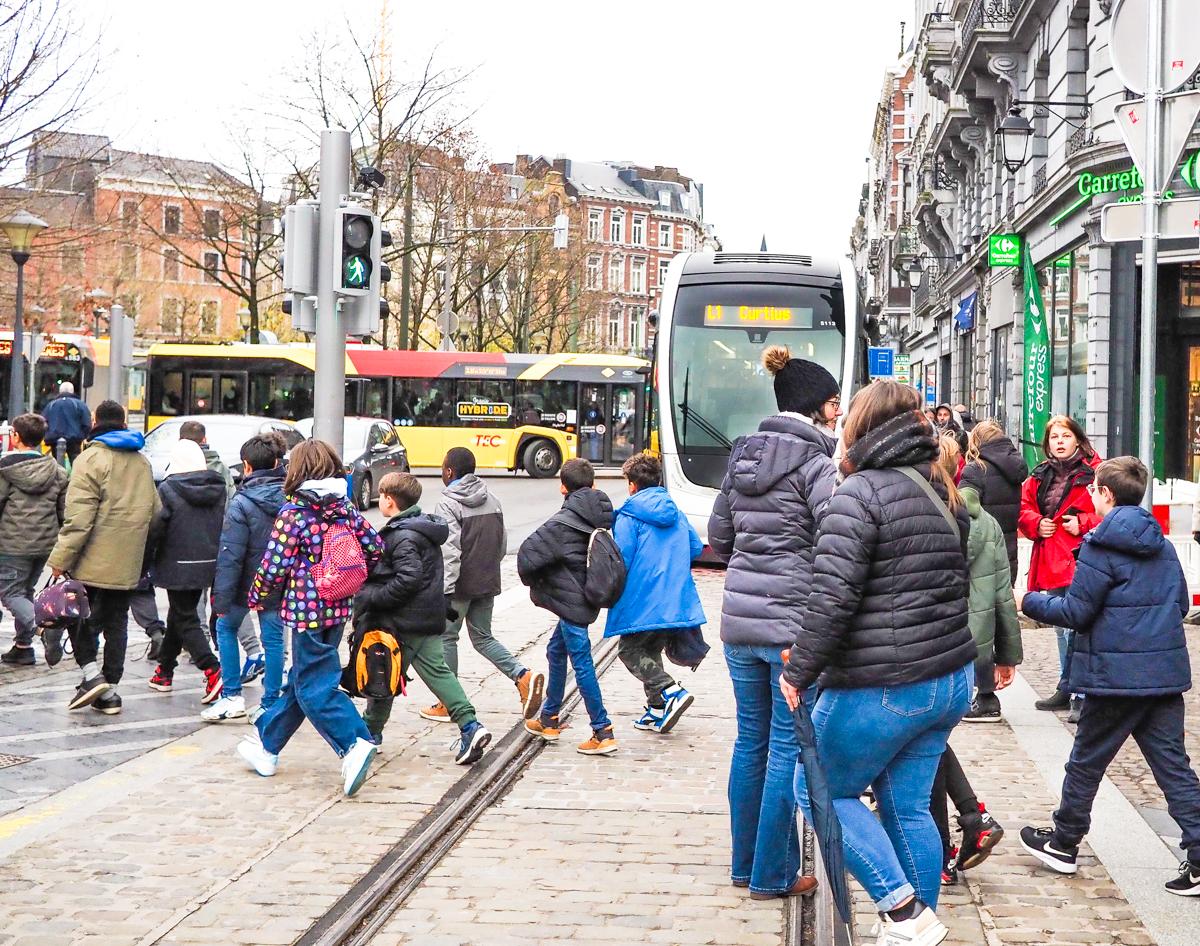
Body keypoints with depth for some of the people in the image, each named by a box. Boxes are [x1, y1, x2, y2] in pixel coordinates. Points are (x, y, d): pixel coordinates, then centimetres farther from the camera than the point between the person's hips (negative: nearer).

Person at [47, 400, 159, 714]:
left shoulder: (92, 458, -11)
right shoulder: (142, 462, 13)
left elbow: (79, 516, -17)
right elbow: (154, 511, 17)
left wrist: (61, 558, -15)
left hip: (93, 562, -6)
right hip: (127, 566, 6)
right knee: (116, 623, 10)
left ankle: (92, 674, -6)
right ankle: (109, 691, 12)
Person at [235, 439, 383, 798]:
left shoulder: (293, 513, -13)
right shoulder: (347, 509, 5)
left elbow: (274, 568, -15)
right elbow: (374, 549, 5)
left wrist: (256, 597, 3)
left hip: (307, 610, -7)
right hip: (339, 608, 7)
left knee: (314, 687, -2)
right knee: (300, 679, 16)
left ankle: (355, 744, -17)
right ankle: (267, 744, 29)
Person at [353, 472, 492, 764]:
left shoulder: (402, 536, -17)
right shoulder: (424, 527, 14)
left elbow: (408, 579, -26)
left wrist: (372, 597, -19)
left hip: (404, 622, -9)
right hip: (430, 618, 9)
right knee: (437, 670, 7)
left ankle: (371, 730, 21)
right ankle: (470, 726, -4)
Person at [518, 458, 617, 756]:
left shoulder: (563, 523, -18)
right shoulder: (603, 516, 4)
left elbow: (528, 555, -18)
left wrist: (534, 582, 3)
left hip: (570, 600, -9)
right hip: (590, 596, 9)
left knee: (582, 664, -4)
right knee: (556, 651, 22)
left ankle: (603, 733, -3)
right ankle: (549, 720, 33)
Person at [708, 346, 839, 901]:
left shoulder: (744, 456, 11)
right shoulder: (815, 459, -11)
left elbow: (718, 537, 17)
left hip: (740, 620, 7)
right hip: (795, 623, -7)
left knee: (751, 740, 16)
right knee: (788, 747, 2)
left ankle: (745, 863, 24)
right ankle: (772, 875, 8)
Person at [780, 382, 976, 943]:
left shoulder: (861, 492, -15)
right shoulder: (944, 492, 11)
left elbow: (832, 597, -22)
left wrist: (799, 672, -13)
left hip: (881, 688, -8)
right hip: (951, 681, 8)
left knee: (819, 789, 9)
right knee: (907, 806, 16)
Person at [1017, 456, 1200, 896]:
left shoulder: (1101, 546, -12)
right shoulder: (1162, 544, 10)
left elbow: (1076, 612, -12)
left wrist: (1029, 602, 1)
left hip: (1116, 673, -6)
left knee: (1086, 761, 10)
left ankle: (1063, 843, 24)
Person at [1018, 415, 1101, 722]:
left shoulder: (1093, 472, -6)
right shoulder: (1040, 476, 12)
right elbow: (1024, 508, 16)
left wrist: (1084, 523, -17)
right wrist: (1036, 524, -2)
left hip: (1079, 561, -7)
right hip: (1050, 563, 7)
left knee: (1076, 629, -13)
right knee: (1062, 629, 18)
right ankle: (1067, 689, 29)